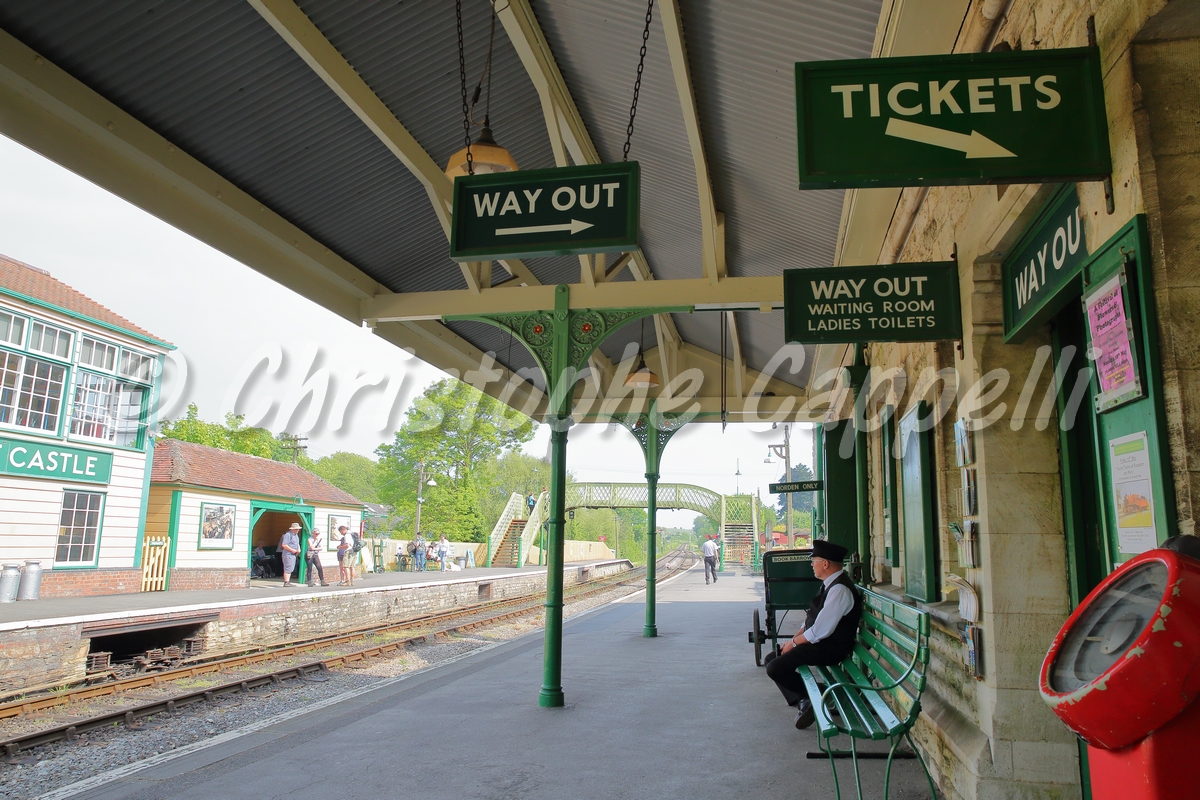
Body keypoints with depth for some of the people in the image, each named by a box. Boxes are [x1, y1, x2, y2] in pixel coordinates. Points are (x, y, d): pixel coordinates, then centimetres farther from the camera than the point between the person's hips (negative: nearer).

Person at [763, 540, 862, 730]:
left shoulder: (840, 590, -23)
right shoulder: (831, 584, 10)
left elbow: (820, 630, -24)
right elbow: (812, 619, 16)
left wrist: (794, 642, -11)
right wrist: (796, 638, 4)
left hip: (829, 648, -10)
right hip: (818, 642, 10)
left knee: (775, 668, -18)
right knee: (771, 660, 7)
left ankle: (806, 699, 1)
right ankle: (802, 700, 5)